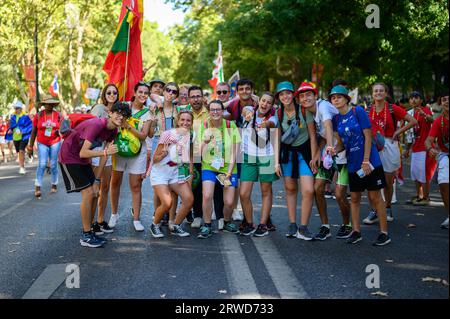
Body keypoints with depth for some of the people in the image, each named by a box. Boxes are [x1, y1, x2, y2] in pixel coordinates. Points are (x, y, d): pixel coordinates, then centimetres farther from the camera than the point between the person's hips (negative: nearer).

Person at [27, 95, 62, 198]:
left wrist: (59, 131, -16)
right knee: (42, 164, -12)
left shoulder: (58, 115, 2)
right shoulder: (38, 116, 0)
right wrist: (30, 147, 4)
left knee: (53, 165, 6)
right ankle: (37, 188, -12)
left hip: (55, 143, 1)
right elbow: (33, 132, 4)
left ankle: (54, 185, 22)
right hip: (42, 143, -1)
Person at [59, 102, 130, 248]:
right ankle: (86, 236, -7)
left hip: (82, 159, 9)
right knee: (88, 193, -14)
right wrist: (105, 152, -43)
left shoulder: (113, 130, -2)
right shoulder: (96, 125, -28)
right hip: (69, 157, -9)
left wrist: (97, 180, -3)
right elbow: (83, 153, -33)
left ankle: (88, 232, 15)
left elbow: (104, 155, -1)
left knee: (94, 194, 5)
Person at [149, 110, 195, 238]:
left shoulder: (190, 136, 0)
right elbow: (155, 159, -11)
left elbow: (189, 156, 13)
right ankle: (154, 225, 8)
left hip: (176, 172, 5)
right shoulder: (167, 134, -15)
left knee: (189, 199, -12)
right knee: (167, 203, -21)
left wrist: (190, 171, 0)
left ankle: (176, 226, 10)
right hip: (160, 172, -5)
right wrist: (164, 153, -29)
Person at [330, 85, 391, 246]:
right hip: (353, 163, 5)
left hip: (370, 161, -5)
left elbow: (368, 136, -12)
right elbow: (340, 143, 9)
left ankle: (384, 232, 9)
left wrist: (366, 161, -17)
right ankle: (356, 231, 21)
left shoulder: (358, 111, -10)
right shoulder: (336, 118, 4)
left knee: (375, 197, 0)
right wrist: (333, 151, -13)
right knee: (354, 198, 10)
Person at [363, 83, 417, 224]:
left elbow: (413, 121, -1)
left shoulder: (393, 109, -2)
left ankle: (387, 209, 26)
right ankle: (374, 211, 0)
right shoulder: (368, 110, 6)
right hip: (373, 146, 2)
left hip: (389, 146, -1)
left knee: (388, 182, 7)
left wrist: (398, 132, -4)